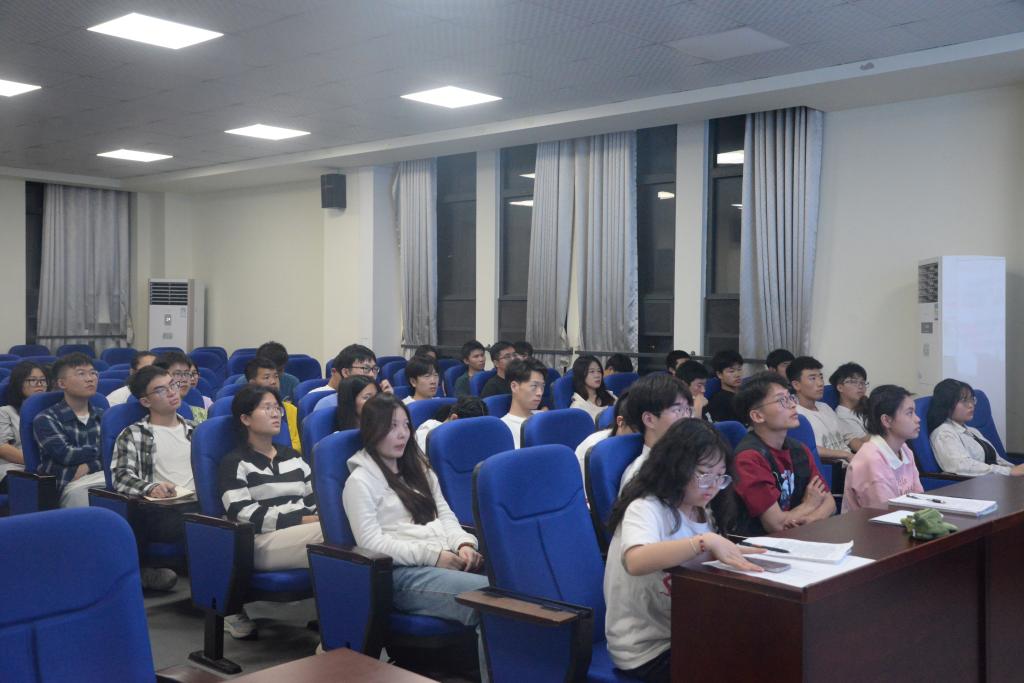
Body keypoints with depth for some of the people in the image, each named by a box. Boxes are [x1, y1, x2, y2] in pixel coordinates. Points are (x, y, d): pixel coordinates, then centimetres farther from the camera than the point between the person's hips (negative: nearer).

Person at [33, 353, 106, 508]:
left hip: (106, 477, 3)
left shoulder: (104, 416, 18)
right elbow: (65, 455, -9)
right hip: (71, 484, -3)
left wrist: (89, 466, -11)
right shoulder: (46, 419, 4)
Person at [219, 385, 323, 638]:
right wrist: (303, 520, -16)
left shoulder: (292, 456, 24)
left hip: (305, 533, 6)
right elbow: (245, 516, -10)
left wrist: (322, 518, -9)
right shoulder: (235, 463, 4)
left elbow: (316, 500, 16)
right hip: (261, 542, -6)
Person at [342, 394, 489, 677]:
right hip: (403, 572, -6)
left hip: (448, 561, 7)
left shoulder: (418, 468, 24)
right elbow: (372, 544, -8)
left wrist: (463, 544, -5)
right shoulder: (360, 481, 2)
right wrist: (432, 555, -16)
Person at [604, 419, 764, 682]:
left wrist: (728, 554, -15)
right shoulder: (646, 508, -17)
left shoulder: (703, 513, 8)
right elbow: (636, 561, -37)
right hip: (646, 650, -7)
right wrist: (706, 541, -40)